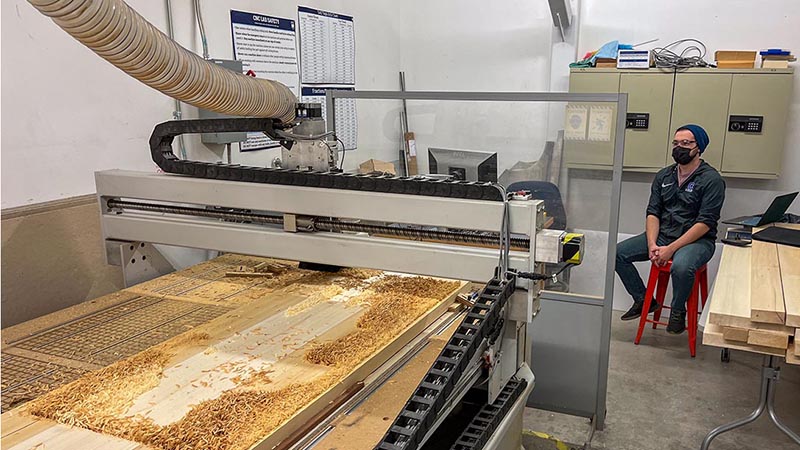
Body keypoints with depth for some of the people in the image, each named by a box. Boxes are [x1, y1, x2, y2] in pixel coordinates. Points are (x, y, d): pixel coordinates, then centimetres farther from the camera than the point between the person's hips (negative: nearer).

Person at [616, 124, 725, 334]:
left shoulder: (712, 179, -9)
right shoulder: (663, 176, 10)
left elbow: (705, 223, -16)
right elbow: (652, 213, 5)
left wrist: (671, 249, -23)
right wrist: (652, 244, -13)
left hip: (697, 240, -6)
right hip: (662, 235, 6)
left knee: (681, 266, -38)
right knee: (618, 253, -10)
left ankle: (678, 311, -7)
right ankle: (643, 300, 9)